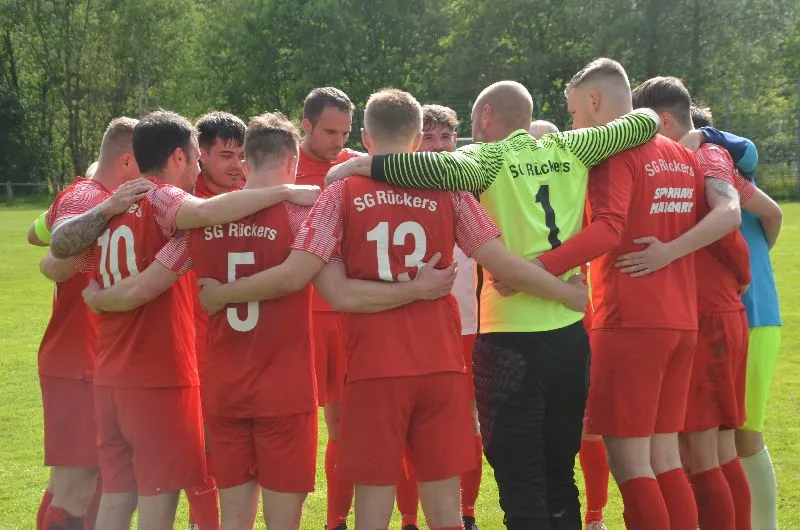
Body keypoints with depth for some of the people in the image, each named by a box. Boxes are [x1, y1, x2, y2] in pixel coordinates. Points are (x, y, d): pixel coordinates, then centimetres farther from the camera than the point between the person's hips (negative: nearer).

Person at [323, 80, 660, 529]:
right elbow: (644, 123, 14)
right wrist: (646, 119, 37)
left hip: (510, 336, -5)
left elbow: (445, 167, -26)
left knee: (521, 481, 1)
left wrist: (361, 165, -17)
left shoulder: (489, 157, -5)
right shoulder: (569, 149, 8)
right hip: (571, 333, 5)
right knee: (560, 475, 18)